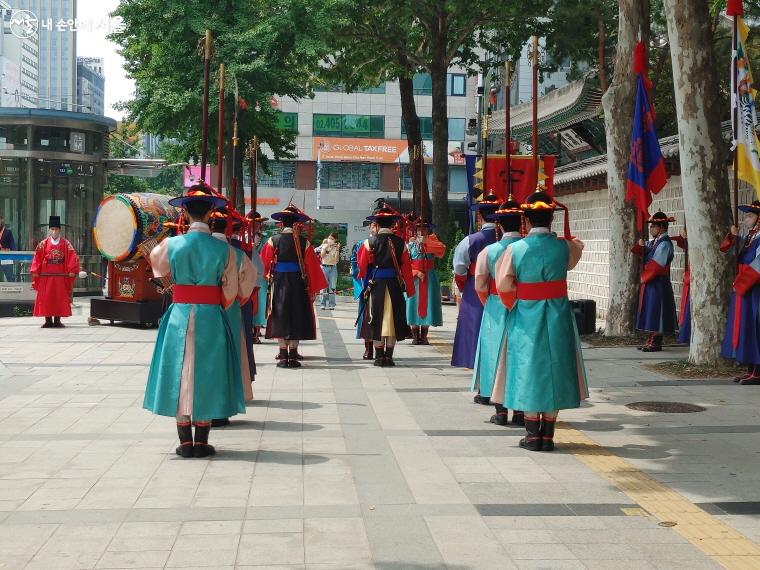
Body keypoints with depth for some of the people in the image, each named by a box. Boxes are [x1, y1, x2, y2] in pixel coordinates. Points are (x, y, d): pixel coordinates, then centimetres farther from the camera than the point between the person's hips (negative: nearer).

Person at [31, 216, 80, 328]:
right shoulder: (43, 244, 3)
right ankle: (48, 320, 7)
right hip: (46, 276, 0)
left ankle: (57, 320, 8)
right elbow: (37, 258, 1)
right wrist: (35, 272, -7)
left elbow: (73, 257, -3)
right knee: (46, 297, 0)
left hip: (61, 276, 0)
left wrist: (72, 270, -13)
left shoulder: (66, 244, 2)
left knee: (60, 297, 1)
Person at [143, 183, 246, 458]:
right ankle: (201, 442, 11)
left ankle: (185, 442, 12)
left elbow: (157, 264, 18)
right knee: (207, 376, 9)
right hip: (211, 318, -1)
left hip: (179, 317, 1)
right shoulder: (223, 249, -8)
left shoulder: (171, 245, -5)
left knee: (180, 376, 10)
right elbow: (231, 291, -3)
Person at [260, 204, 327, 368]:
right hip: (298, 286, 0)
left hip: (279, 285, 0)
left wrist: (268, 276, 20)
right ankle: (293, 355, 9)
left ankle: (283, 356, 3)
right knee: (296, 317, 9)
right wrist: (313, 289, 6)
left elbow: (263, 264, 0)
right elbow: (312, 267, -2)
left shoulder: (273, 241, -5)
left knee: (281, 318, 7)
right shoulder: (304, 242, -5)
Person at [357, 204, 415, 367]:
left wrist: (365, 278, 21)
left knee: (377, 320, 7)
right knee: (393, 319, 8)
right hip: (395, 286, 1)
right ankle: (389, 356, 8)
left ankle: (379, 356, 7)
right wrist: (409, 290, 8)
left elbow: (362, 265, 0)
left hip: (375, 286, -1)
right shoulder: (401, 243, -2)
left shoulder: (370, 242, -6)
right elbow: (406, 268, 0)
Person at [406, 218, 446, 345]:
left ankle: (424, 336, 6)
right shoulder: (410, 243, 5)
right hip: (414, 278, -1)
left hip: (429, 278, 1)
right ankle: (415, 335, 5)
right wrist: (416, 272, -15)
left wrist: (427, 242, -15)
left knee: (427, 304, 0)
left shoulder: (432, 240, 9)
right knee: (414, 304, -2)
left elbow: (441, 251, -11)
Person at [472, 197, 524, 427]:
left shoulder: (489, 251, -7)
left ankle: (500, 411, 10)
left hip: (496, 312, 0)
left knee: (498, 356, 9)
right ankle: (520, 410, 12)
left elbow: (480, 286, -4)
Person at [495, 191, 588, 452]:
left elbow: (504, 285, -10)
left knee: (529, 370, 8)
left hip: (526, 319, -1)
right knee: (555, 369, 9)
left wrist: (514, 301, 7)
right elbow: (578, 248, 18)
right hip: (557, 317, 1)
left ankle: (533, 435, 11)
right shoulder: (564, 246, -5)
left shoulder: (515, 249, -9)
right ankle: (548, 435, 12)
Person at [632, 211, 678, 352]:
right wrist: (641, 246, -4)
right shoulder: (653, 242, 12)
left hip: (658, 283, -9)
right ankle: (651, 340, 17)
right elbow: (644, 255, 14)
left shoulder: (665, 244, -14)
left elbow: (656, 265, -19)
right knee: (650, 313, 11)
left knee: (656, 312, -4)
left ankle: (656, 343, 1)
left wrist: (644, 275, -10)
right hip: (649, 282, 9)